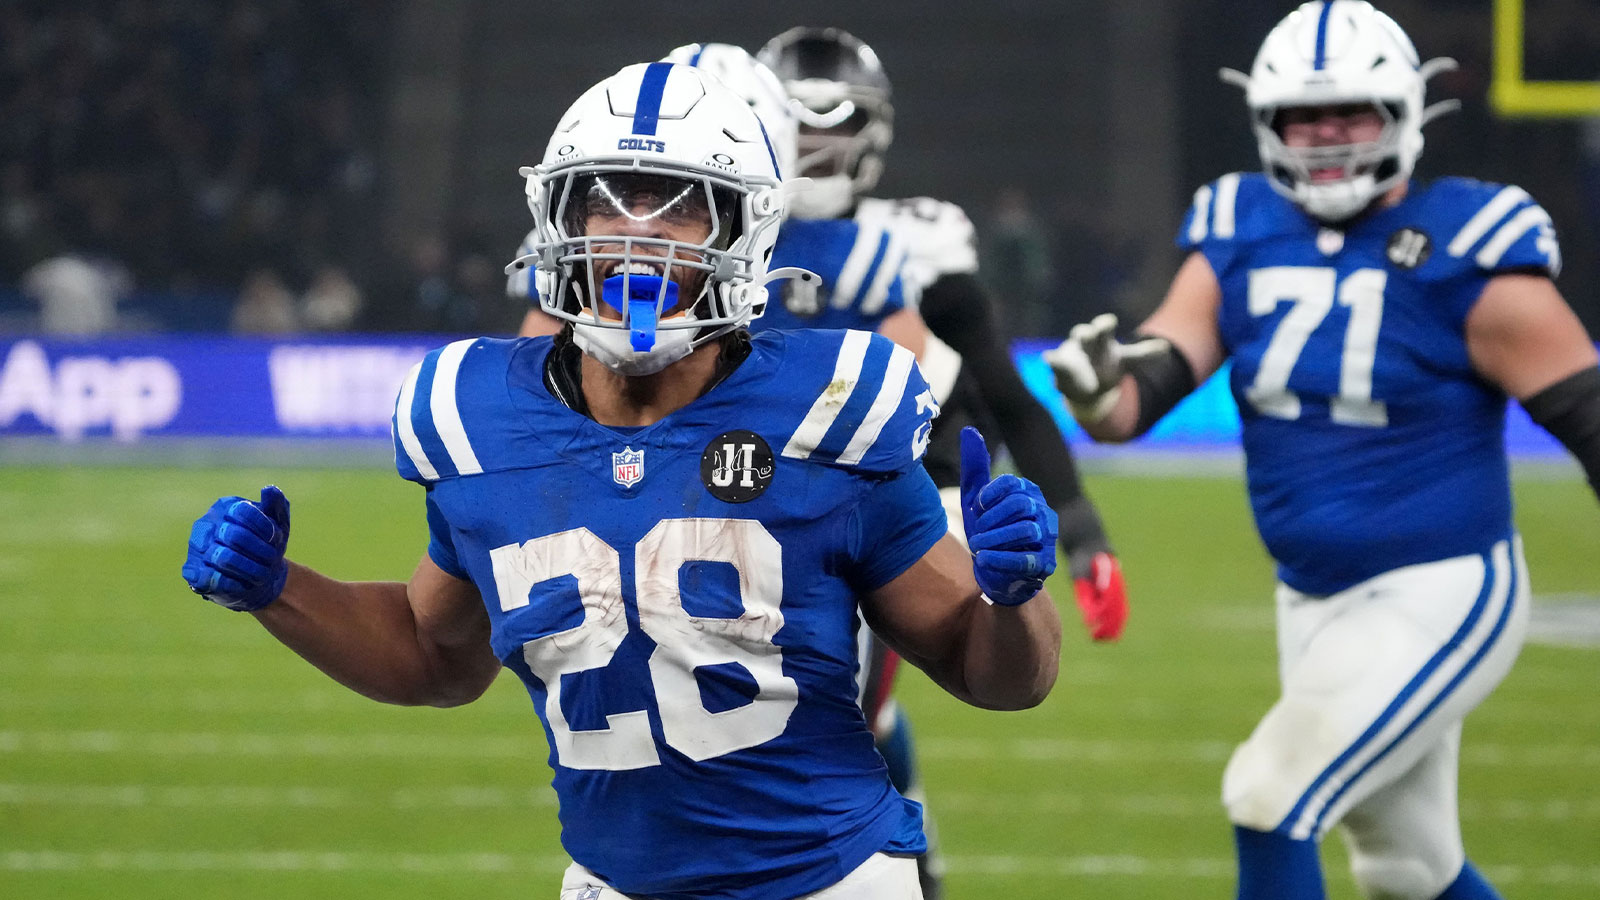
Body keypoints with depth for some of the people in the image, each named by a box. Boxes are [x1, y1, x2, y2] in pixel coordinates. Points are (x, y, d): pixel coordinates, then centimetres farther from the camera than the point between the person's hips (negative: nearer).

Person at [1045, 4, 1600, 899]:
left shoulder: (1465, 253, -15)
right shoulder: (1242, 238, 1)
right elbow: (1155, 379, -7)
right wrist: (1100, 393, -31)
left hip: (1438, 596, -7)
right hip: (1314, 602, 7)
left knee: (1271, 800, -16)